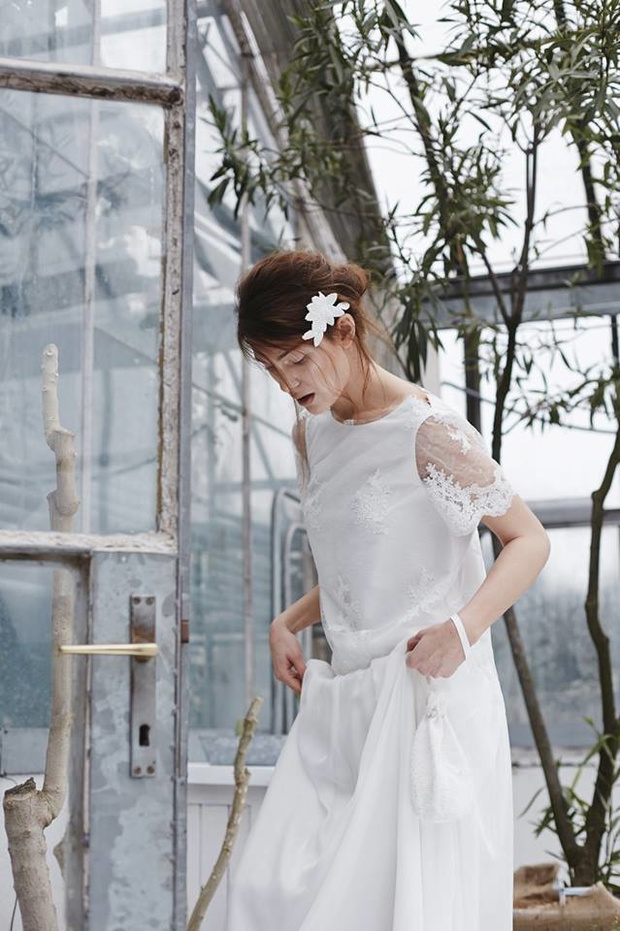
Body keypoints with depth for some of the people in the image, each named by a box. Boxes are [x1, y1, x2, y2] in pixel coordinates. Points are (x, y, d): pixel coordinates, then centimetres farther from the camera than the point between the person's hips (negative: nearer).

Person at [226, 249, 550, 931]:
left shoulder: (428, 431, -13)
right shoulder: (311, 432, 9)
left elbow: (529, 539, -8)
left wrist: (464, 627, -23)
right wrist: (289, 622, 5)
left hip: (428, 690, -7)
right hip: (343, 696, 7)